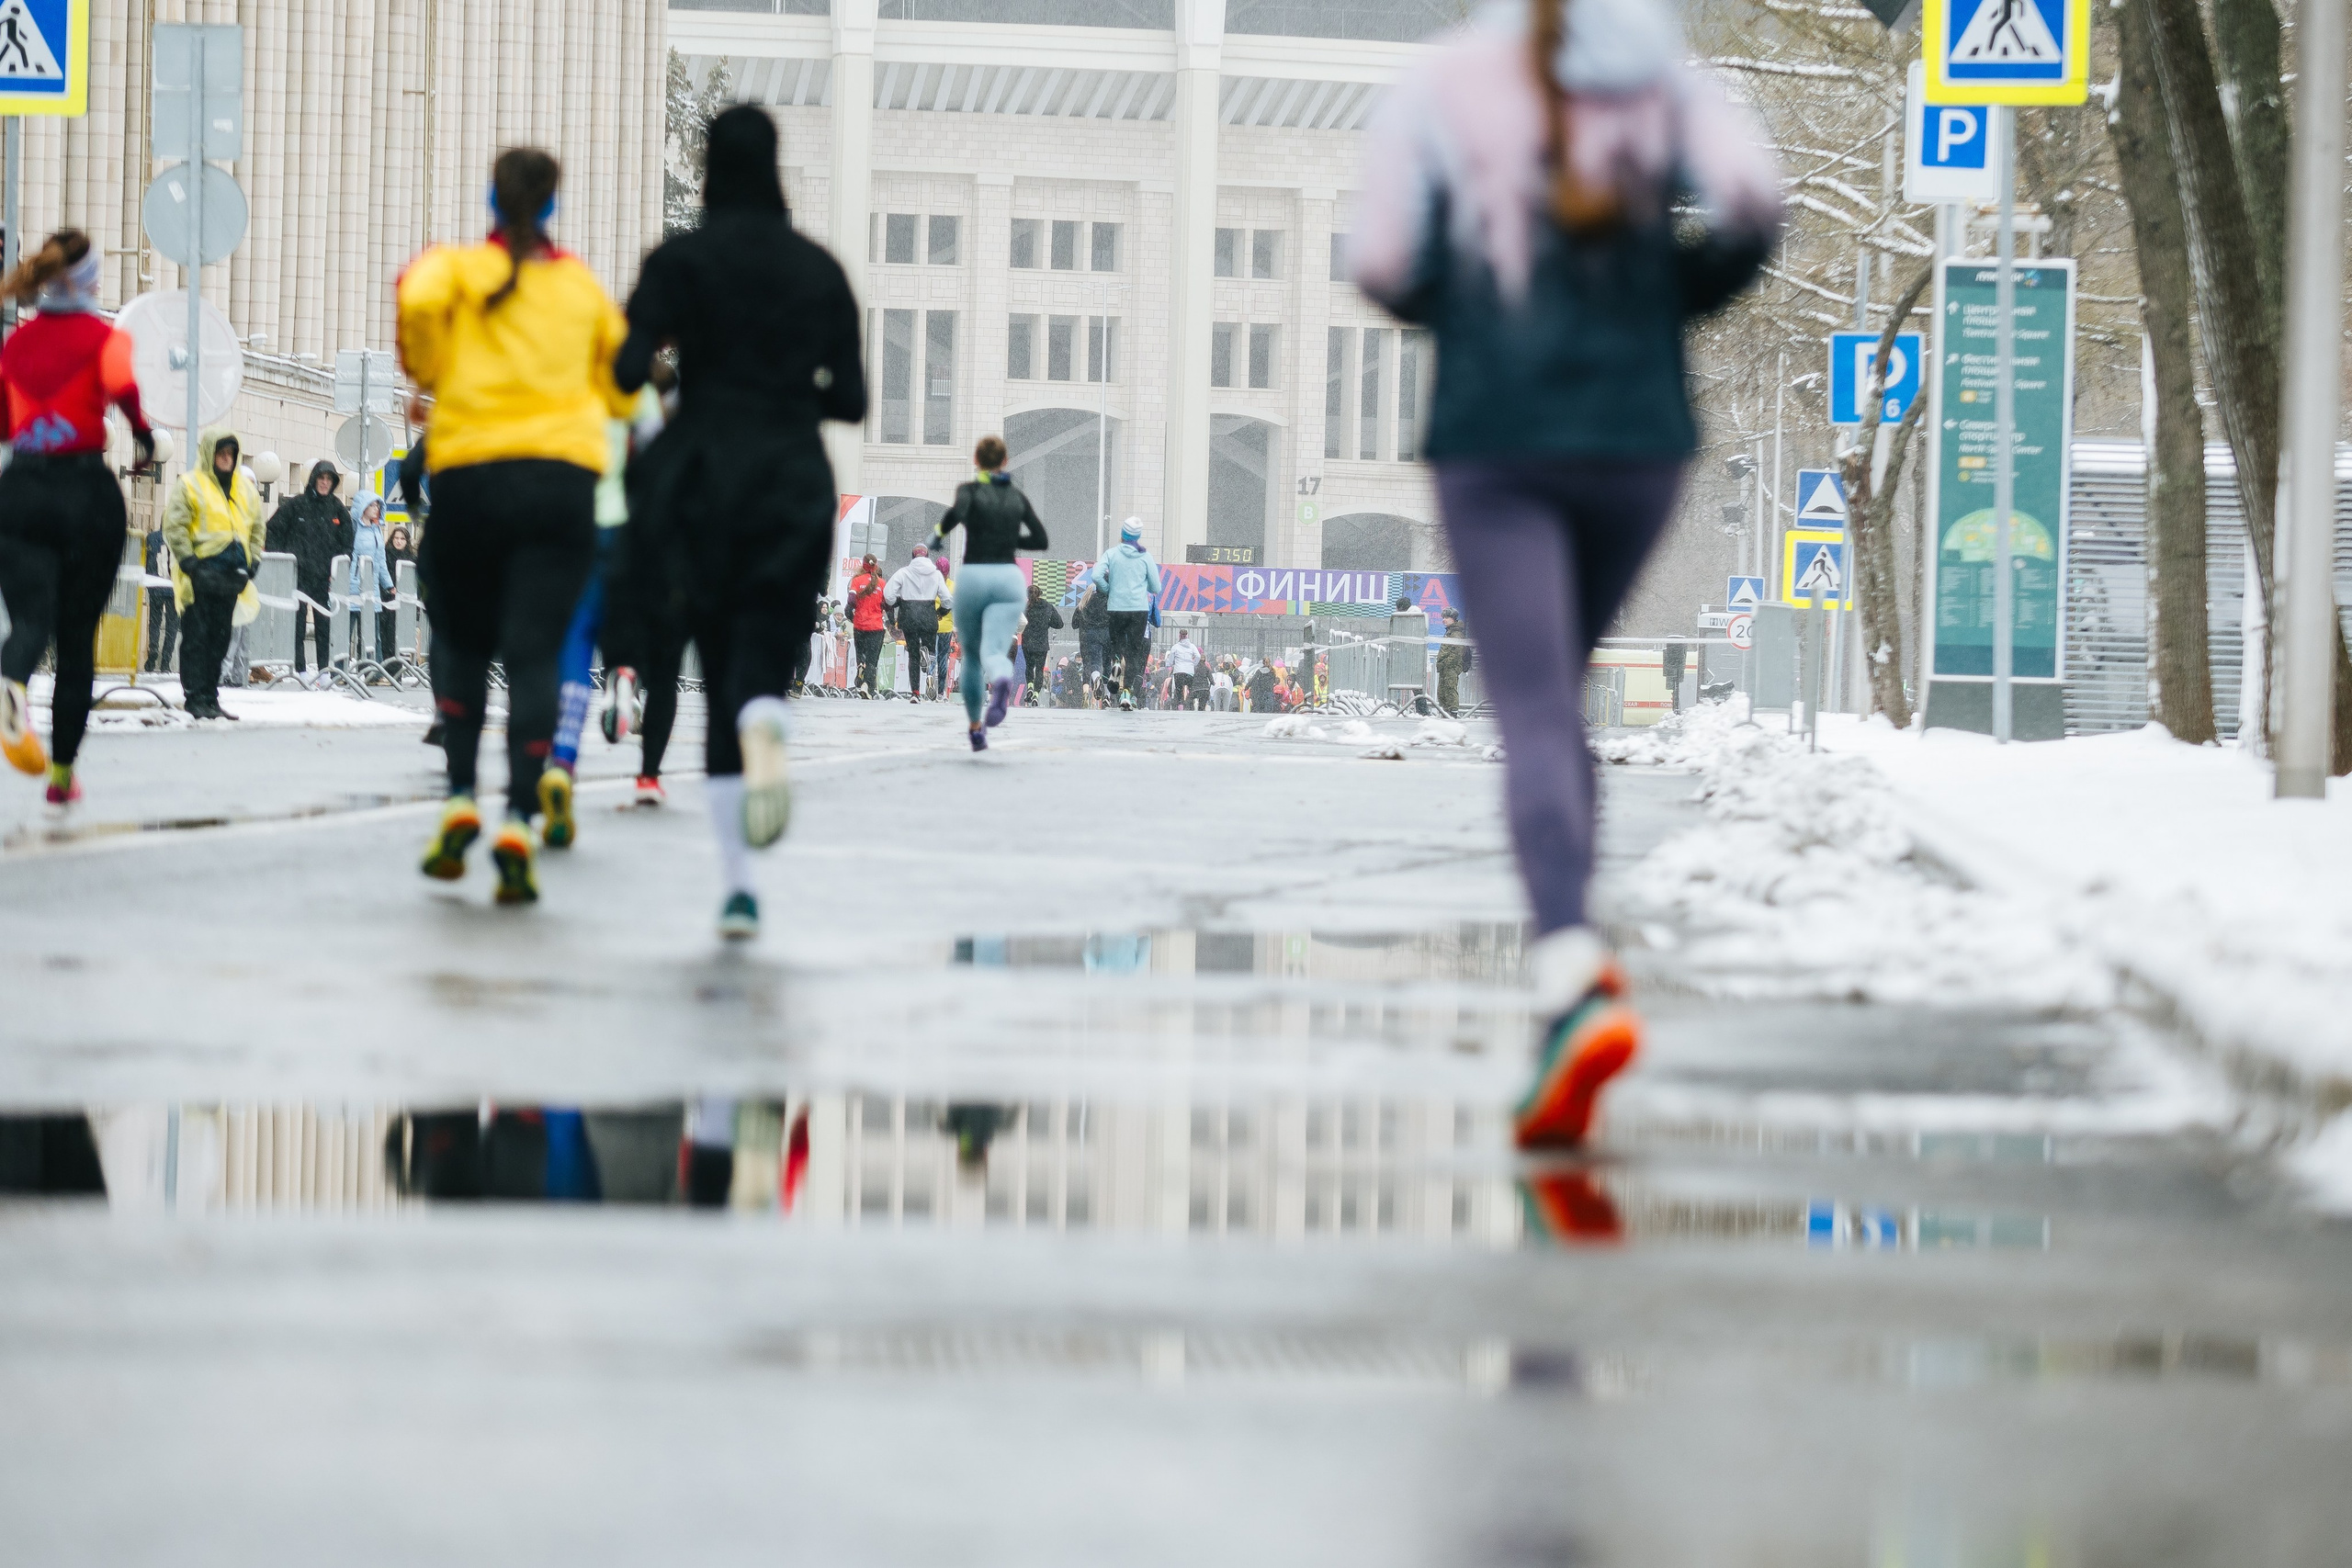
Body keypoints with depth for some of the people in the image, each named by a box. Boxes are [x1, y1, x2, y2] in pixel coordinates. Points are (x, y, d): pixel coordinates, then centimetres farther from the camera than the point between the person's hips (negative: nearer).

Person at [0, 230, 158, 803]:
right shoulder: (103, 336, -3)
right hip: (87, 489, -2)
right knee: (78, 637, 10)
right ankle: (63, 774, 14)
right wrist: (146, 438, -8)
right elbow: (123, 386, -24)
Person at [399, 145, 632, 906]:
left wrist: (428, 371, 3)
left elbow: (420, 300, -15)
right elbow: (623, 389, 18)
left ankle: (461, 801, 4)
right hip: (563, 478, 1)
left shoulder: (461, 266, 8)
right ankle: (518, 821, -18)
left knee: (461, 640, 18)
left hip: (469, 472, -1)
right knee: (534, 653, -4)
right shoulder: (583, 284, 16)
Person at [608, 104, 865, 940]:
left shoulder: (680, 259, -2)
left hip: (705, 481, -1)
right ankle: (764, 738, -39)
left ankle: (739, 882, -2)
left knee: (719, 672, 8)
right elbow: (850, 399, 5)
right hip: (794, 486, 1)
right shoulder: (820, 268, 6)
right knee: (762, 661, 2)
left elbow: (629, 370, -11)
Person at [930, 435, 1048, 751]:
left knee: (972, 656, 20)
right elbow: (1040, 540, 12)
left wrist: (938, 534, -3)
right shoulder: (1016, 495, 13)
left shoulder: (970, 489, 2)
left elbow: (957, 511, -21)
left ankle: (976, 729, 29)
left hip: (973, 577, -1)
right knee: (994, 653, -14)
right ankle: (1002, 680, -52)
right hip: (1009, 578, 1)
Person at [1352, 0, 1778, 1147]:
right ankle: (1565, 953, 20)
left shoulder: (1438, 93, 2)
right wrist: (1674, 300, 8)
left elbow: (1382, 264, -5)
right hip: (1636, 437, 2)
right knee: (1556, 687, 23)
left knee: (1535, 717, -12)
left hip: (1492, 442, -2)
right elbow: (1752, 203, -11)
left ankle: (1579, 984, -32)